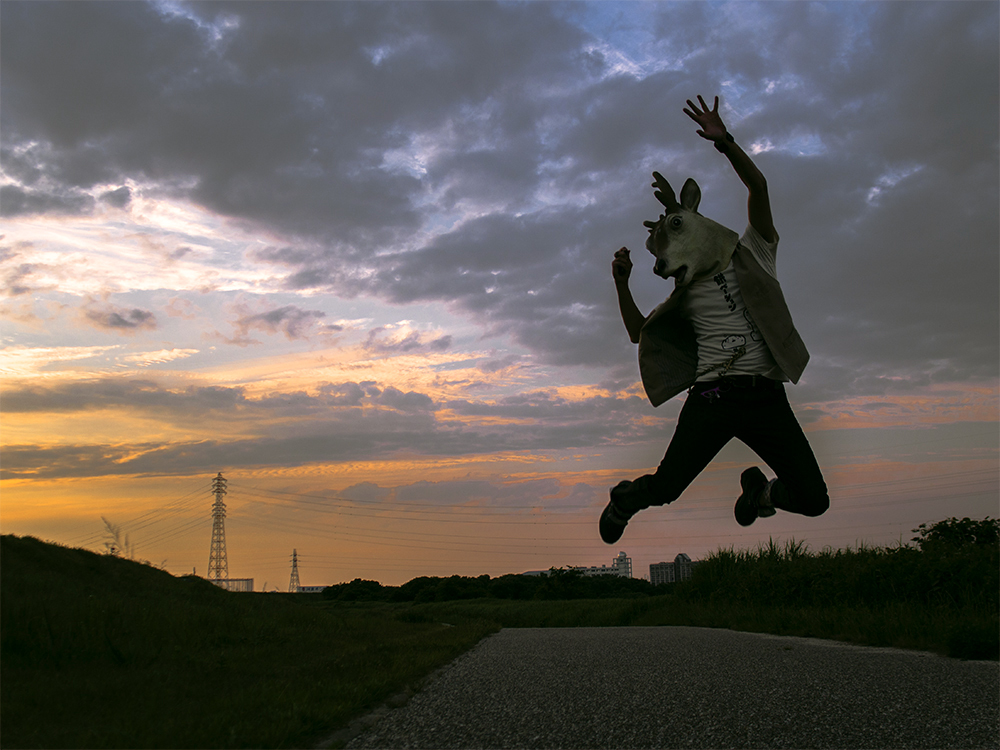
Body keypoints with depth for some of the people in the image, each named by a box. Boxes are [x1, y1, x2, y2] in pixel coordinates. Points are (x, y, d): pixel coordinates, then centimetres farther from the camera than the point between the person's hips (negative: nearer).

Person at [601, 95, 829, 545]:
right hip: (711, 396, 1)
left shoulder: (752, 256, 13)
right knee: (666, 488, -13)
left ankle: (761, 490, 28)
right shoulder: (687, 295, 20)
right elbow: (639, 333, 22)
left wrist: (725, 142, -11)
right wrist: (622, 284, 9)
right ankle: (624, 500, 22)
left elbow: (758, 188, 1)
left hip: (766, 397, -1)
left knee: (813, 501, -6)